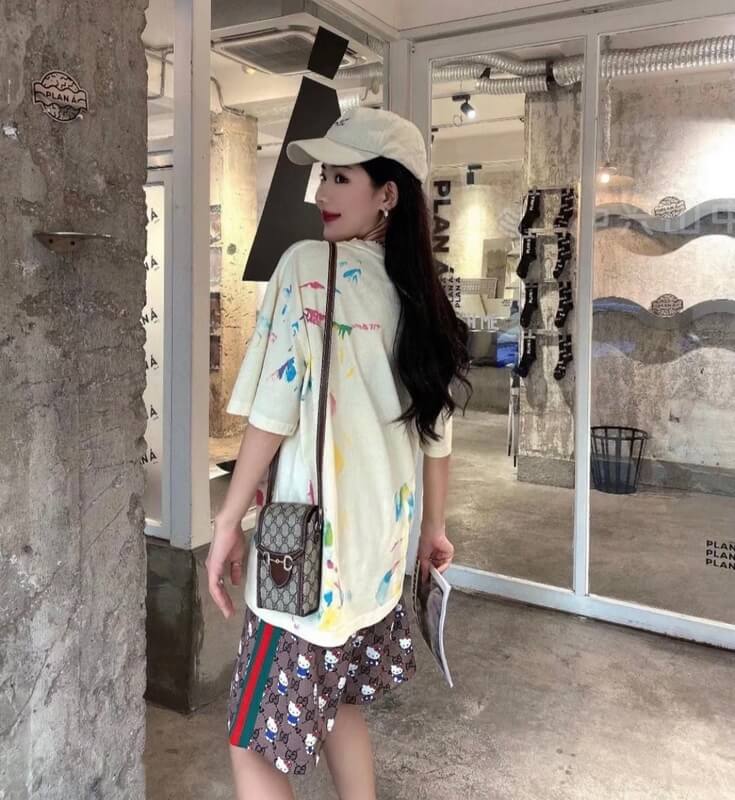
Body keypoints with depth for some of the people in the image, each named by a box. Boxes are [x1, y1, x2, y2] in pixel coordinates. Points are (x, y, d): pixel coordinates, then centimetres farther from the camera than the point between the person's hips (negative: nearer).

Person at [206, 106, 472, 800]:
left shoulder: (308, 266, -13)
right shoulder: (418, 291, 7)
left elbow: (274, 414, -17)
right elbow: (434, 424, 10)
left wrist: (228, 524, -7)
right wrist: (433, 524, 21)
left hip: (310, 541, -7)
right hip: (381, 537, 7)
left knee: (255, 743, 8)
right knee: (337, 702, 26)